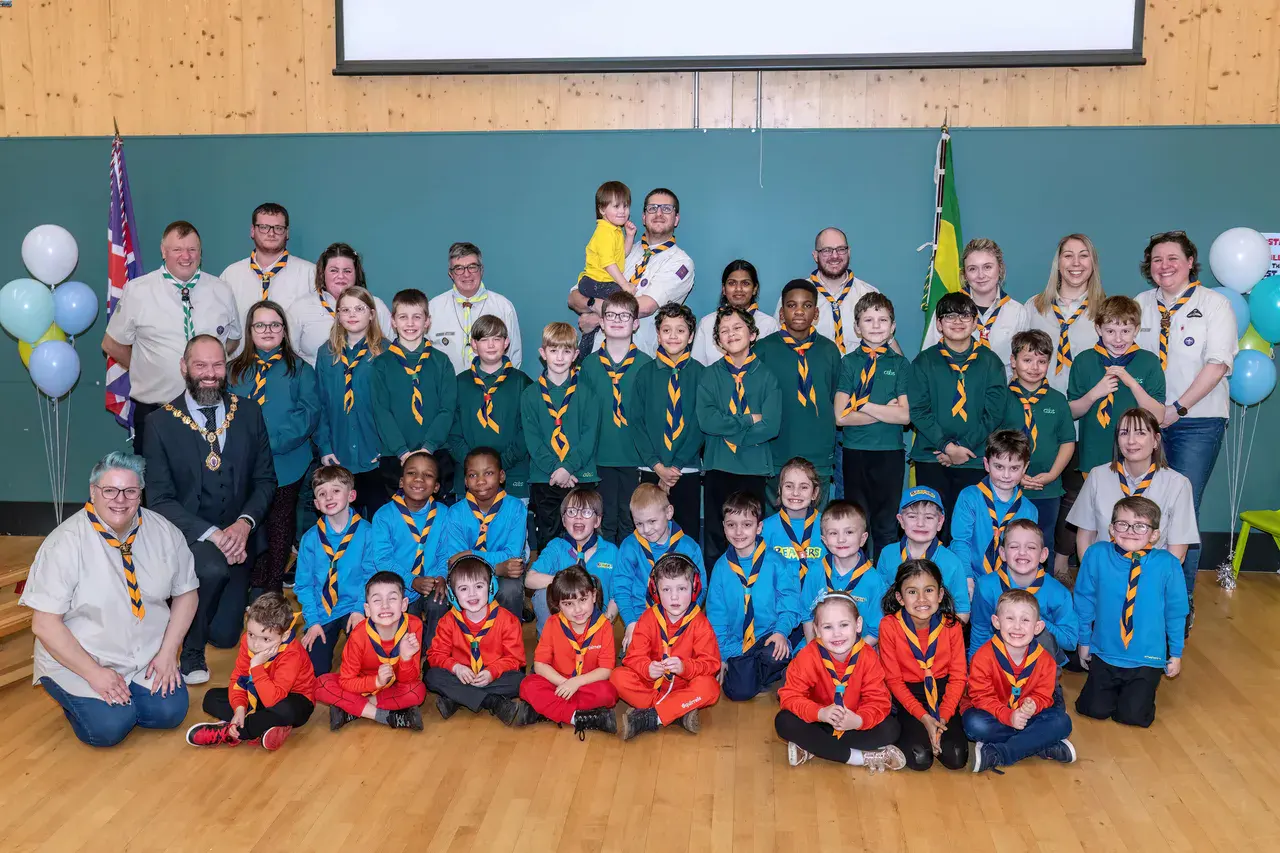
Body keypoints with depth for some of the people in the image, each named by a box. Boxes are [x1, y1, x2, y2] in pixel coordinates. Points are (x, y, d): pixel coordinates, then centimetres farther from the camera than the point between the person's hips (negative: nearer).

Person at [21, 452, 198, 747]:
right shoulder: (65, 544, -18)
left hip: (146, 658, 4)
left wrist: (167, 653, -7)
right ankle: (73, 698, 10)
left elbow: (185, 593, 4)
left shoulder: (164, 532, -5)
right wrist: (94, 673, -20)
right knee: (109, 726, -23)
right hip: (76, 663, -3)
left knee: (170, 712, -17)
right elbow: (44, 624, -17)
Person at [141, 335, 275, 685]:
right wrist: (211, 534, -21)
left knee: (225, 634, -1)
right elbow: (160, 499, -9)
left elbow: (265, 480, 4)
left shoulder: (249, 413, 2)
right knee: (212, 568, -36)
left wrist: (244, 523, -15)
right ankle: (191, 651, -10)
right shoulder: (162, 423, -6)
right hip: (188, 535, -3)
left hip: (238, 536, 3)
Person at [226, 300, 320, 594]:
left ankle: (274, 588, 18)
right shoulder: (234, 370, 12)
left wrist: (275, 443, -17)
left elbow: (309, 413, -6)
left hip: (286, 464, -2)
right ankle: (254, 589, 18)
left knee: (280, 525, 6)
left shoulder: (299, 369, 5)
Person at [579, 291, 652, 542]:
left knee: (631, 521, 6)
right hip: (601, 456, 1)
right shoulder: (589, 364, 4)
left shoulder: (646, 365, -1)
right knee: (605, 521, 8)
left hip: (635, 456, -1)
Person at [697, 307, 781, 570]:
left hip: (754, 467, 0)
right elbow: (706, 420, -10)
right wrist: (750, 420, -11)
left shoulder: (766, 376, 3)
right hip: (718, 466, 1)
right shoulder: (710, 375, 5)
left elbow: (770, 426, -9)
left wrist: (728, 429, -10)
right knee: (716, 538, 6)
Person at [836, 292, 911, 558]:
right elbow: (840, 416, -7)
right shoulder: (848, 362, 3)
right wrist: (885, 410, -9)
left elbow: (905, 415, -8)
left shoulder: (901, 364, 5)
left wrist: (863, 404, -10)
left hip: (891, 452, 0)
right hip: (855, 451, 0)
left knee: (887, 526, 6)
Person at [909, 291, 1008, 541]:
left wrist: (964, 446, -10)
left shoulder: (990, 362, 7)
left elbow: (993, 412, 0)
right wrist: (946, 446, -13)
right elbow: (918, 410, -3)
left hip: (974, 460, 1)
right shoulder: (925, 361, 5)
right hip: (931, 458, 0)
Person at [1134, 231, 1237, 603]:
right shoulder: (1140, 305, 10)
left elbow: (1217, 363, -10)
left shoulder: (1214, 304, -1)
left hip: (1196, 422, -3)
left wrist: (1177, 408, -15)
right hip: (1147, 420, 3)